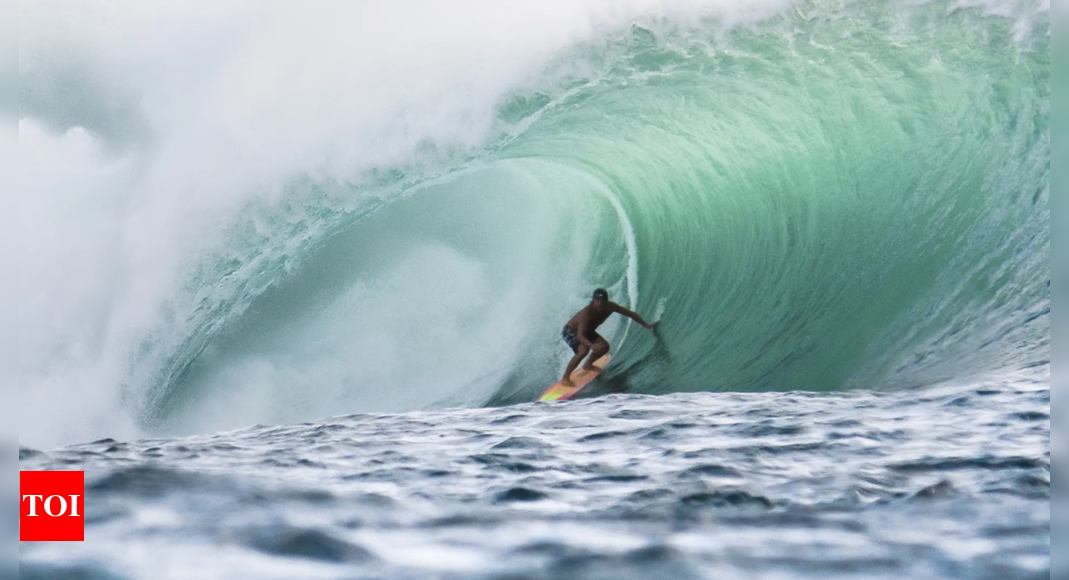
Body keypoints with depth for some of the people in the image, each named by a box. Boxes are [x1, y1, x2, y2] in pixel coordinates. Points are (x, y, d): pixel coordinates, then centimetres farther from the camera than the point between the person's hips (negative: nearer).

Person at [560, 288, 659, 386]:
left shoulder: (610, 307, -21)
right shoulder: (587, 312, -41)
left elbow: (630, 314, -8)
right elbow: (580, 335, -50)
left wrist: (647, 326, -4)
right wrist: (590, 345, -69)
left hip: (586, 330, 8)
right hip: (571, 331, -8)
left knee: (604, 346, 2)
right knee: (583, 350, -31)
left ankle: (588, 365, 29)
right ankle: (565, 378, -21)